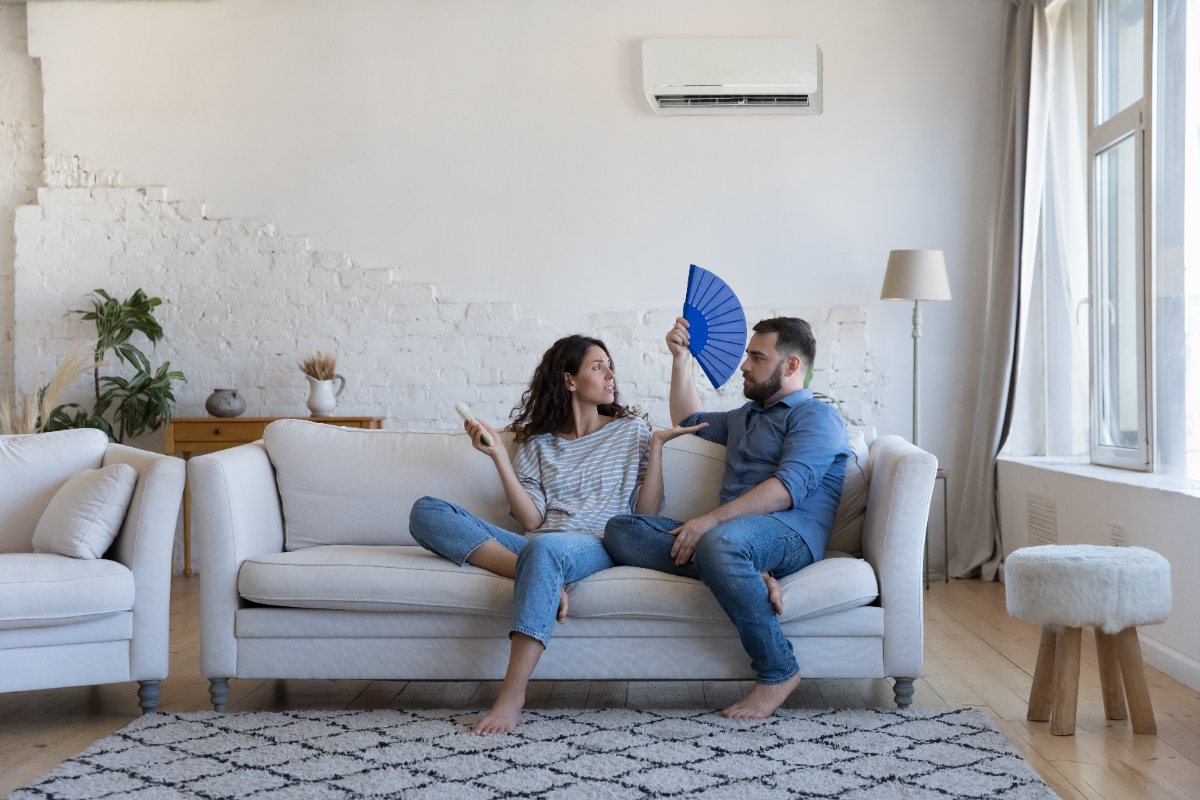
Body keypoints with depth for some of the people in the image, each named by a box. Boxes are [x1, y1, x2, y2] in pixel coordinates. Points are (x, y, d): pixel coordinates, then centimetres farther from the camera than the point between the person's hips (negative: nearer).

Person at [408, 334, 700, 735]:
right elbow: (531, 521, 5)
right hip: (538, 545, 3)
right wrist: (498, 455, -1)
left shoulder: (631, 429, 16)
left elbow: (646, 514, 8)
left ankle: (512, 697, -42)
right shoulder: (537, 441, 18)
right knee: (425, 511, -17)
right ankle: (538, 577, -31)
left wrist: (656, 447, 0)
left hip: (601, 546, -3)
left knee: (544, 548, -42)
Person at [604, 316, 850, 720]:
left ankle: (778, 672, -24)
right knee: (620, 530, -12)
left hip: (789, 535, -8)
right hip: (732, 530, 8)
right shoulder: (747, 415, 32)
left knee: (720, 542, -42)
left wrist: (711, 519, -22)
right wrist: (681, 360, 34)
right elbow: (689, 420, 48)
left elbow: (789, 487, -15)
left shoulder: (815, 416, 2)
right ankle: (748, 576, -27)